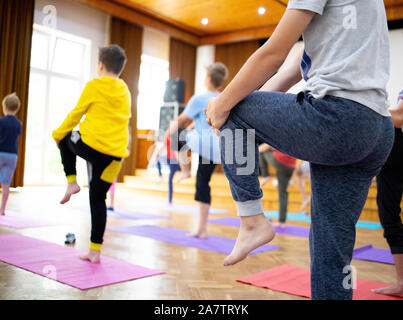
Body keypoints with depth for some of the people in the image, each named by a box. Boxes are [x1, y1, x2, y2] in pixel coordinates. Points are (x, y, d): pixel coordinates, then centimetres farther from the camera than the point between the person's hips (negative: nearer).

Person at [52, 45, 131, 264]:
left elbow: (76, 114, 3)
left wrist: (58, 134, 18)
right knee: (98, 198, 12)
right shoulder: (125, 91, 15)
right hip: (114, 155, 5)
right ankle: (95, 251, 12)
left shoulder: (94, 86, -1)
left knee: (65, 139, 29)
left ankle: (71, 182, 15)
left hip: (90, 145, -4)